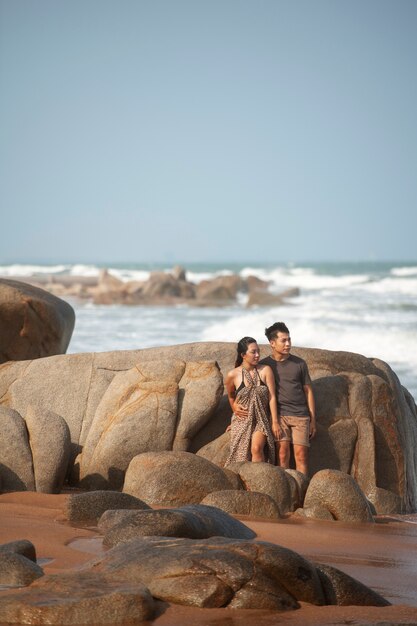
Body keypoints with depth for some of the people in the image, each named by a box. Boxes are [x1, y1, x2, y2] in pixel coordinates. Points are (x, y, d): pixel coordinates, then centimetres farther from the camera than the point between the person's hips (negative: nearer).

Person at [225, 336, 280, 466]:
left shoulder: (265, 370, -7)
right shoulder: (233, 375, -7)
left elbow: (272, 397, -6)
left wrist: (275, 422, -8)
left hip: (261, 420, -1)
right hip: (242, 420, 1)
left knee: (257, 448, -26)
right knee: (241, 459, -1)